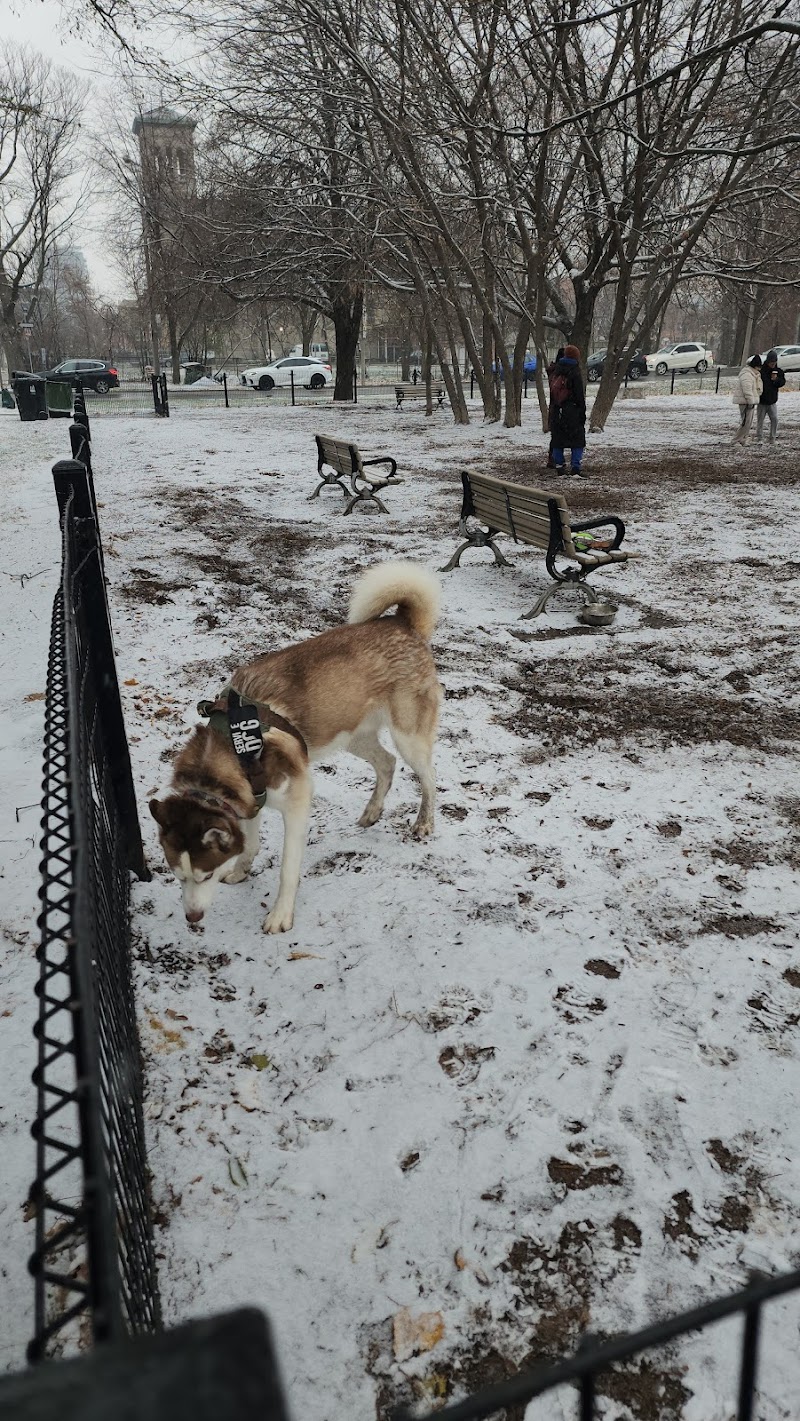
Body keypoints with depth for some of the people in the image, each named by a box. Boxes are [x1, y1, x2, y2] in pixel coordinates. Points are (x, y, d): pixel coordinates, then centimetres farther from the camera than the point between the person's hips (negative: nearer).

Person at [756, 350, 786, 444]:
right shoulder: (761, 370, -9)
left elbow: (783, 382, 6)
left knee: (774, 419, 0)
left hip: (772, 401, 3)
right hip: (762, 401, -3)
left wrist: (776, 379, -13)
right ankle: (758, 438, 12)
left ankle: (772, 438, 8)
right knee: (760, 419, 3)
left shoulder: (778, 371, 3)